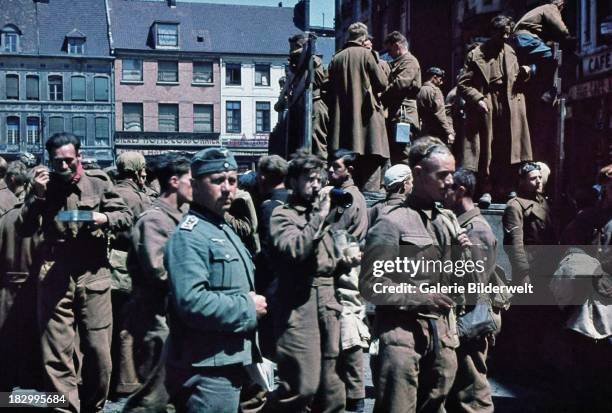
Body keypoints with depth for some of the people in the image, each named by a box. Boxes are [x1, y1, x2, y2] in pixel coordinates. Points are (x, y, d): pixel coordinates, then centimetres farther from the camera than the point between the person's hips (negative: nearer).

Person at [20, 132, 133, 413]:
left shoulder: (97, 183, 3)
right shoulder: (43, 185, 6)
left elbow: (127, 216, 6)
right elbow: (26, 230, 1)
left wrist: (106, 218, -14)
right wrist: (37, 194, -11)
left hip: (93, 274, 0)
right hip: (54, 276, 1)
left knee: (98, 350, 7)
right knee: (56, 354, 2)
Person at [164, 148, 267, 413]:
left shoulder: (225, 230, 17)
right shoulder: (189, 235, -16)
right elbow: (191, 302, -29)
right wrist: (248, 308, -17)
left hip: (230, 364, 10)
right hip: (206, 370, -10)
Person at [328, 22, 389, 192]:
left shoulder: (336, 58, 8)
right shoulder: (366, 54, -6)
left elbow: (331, 87, 13)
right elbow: (382, 83, -2)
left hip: (343, 119, 5)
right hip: (366, 117, -5)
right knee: (371, 165, -4)